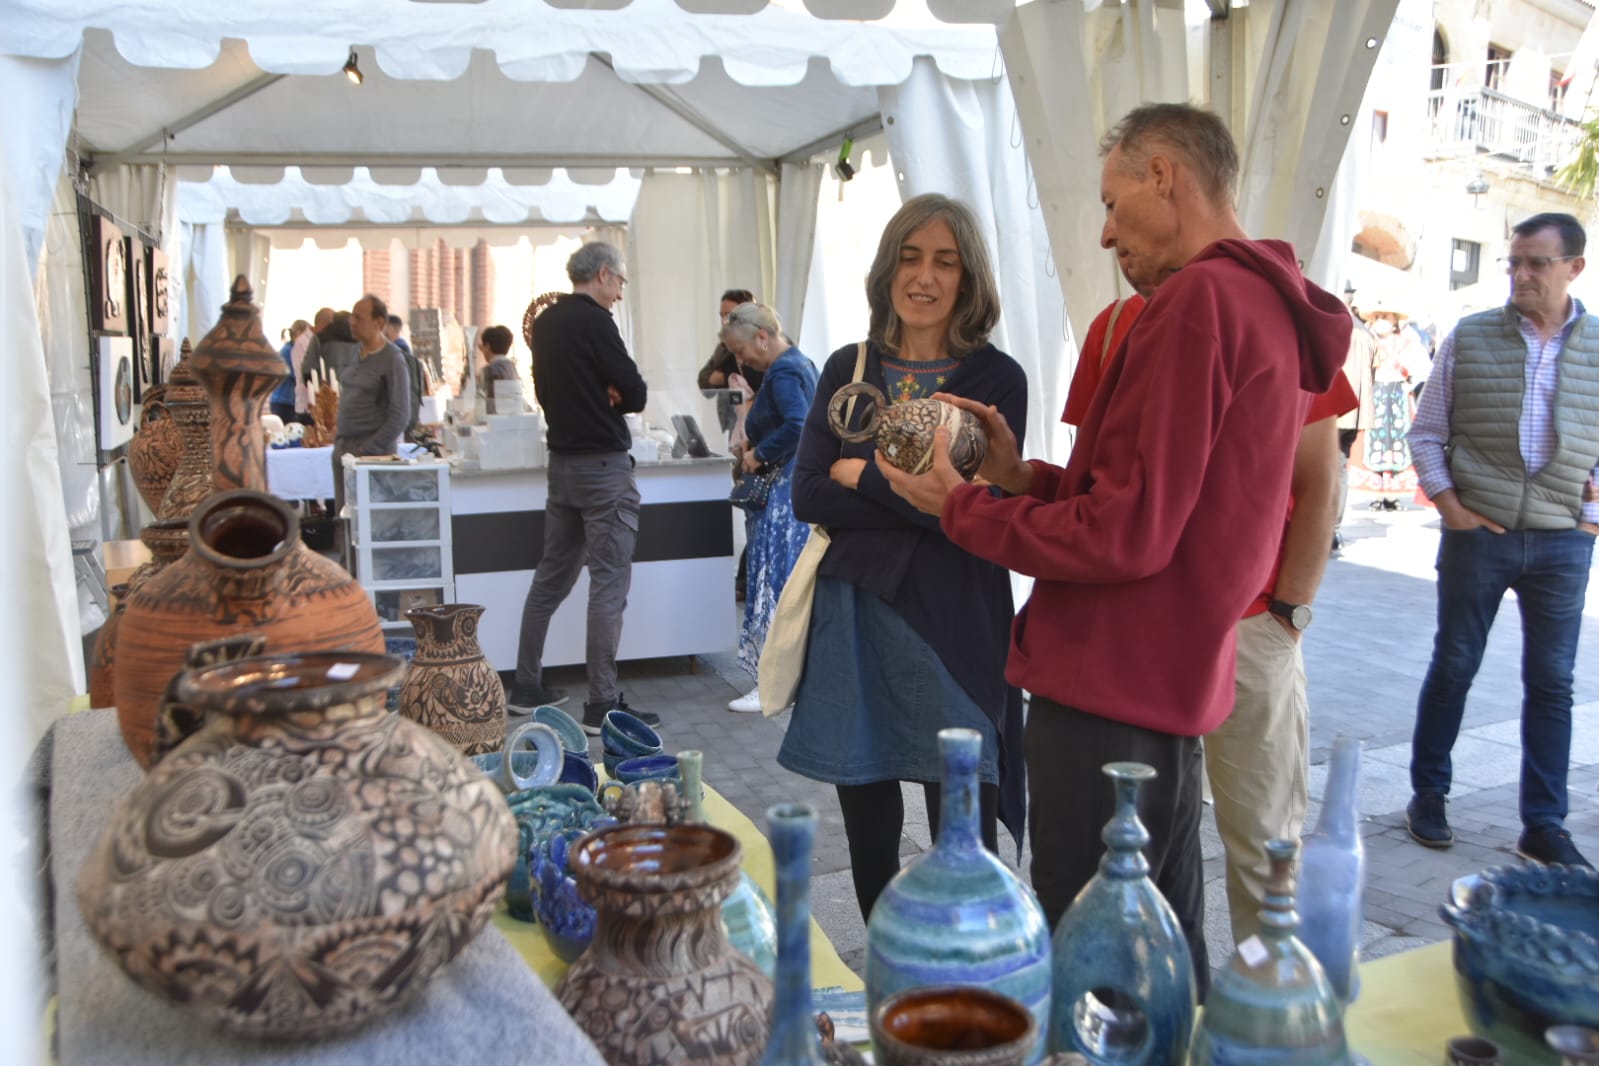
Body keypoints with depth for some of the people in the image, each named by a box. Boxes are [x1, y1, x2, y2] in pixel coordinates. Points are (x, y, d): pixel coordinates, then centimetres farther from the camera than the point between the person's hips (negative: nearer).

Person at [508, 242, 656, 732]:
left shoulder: (545, 321, 12)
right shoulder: (594, 321, -14)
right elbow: (636, 393, -14)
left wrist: (600, 396, 1)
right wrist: (616, 396, 6)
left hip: (561, 461, 9)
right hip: (603, 464, -9)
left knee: (552, 575, 15)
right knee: (609, 582, -5)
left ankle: (527, 687, 23)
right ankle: (602, 704, -3)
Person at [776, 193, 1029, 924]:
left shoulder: (996, 379, -2)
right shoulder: (848, 370, 9)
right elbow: (807, 494, -2)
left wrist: (863, 475, -5)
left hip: (952, 625, -3)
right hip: (853, 619, 4)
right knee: (867, 830, 15)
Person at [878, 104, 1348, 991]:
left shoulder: (1197, 300, -17)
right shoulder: (1267, 304, 16)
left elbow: (1126, 536, -20)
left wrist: (960, 507, -8)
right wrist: (1023, 477, 8)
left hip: (1109, 699, -10)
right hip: (1172, 684, 10)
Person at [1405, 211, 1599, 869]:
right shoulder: (1469, 339, 0)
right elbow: (1426, 431, 4)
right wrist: (1446, 502, -4)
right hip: (1478, 534, -1)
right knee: (1452, 668, 7)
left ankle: (1544, 826, 17)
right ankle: (1427, 796, 22)